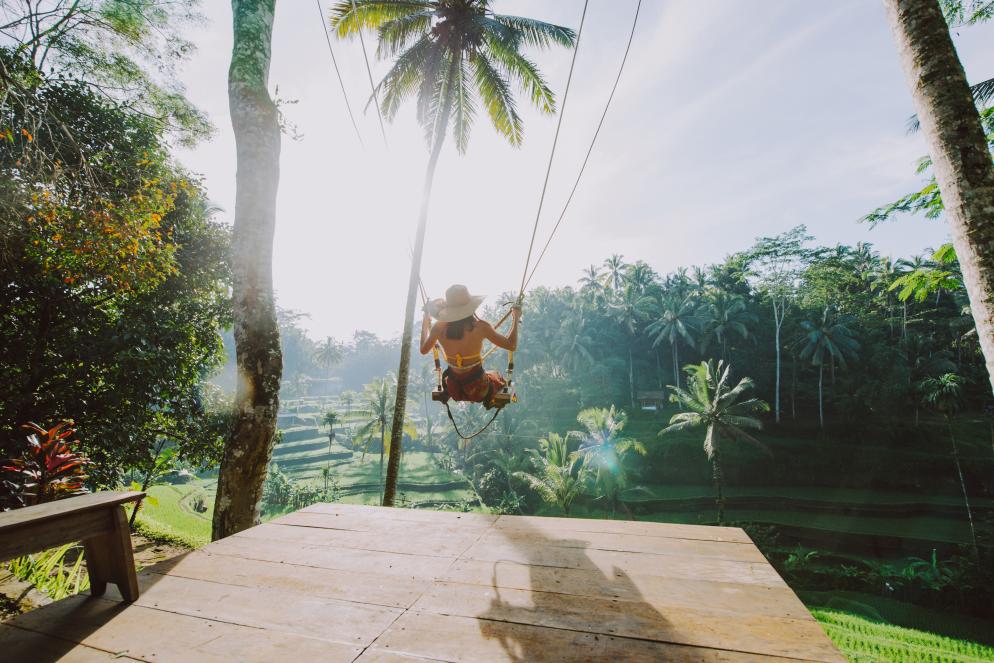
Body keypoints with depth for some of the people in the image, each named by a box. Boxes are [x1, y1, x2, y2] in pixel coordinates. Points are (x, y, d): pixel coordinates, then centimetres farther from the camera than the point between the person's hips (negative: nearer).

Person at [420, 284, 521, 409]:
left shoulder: (439, 328, -16)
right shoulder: (481, 327, -24)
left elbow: (423, 350, 2)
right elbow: (512, 346, -15)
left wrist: (425, 322, 14)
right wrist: (516, 319, -1)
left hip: (454, 390, 3)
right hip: (479, 389, -3)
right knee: (498, 378, 33)